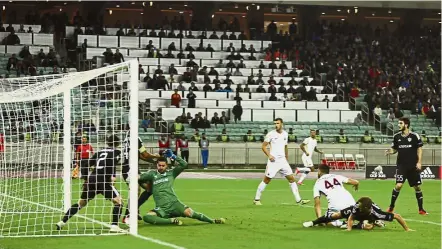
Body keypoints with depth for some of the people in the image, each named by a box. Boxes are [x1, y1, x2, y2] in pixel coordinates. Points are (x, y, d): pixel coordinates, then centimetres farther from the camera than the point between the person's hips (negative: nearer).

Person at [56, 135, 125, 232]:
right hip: (103, 180, -6)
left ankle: (62, 222, 20)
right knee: (118, 201, 0)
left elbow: (89, 164, 20)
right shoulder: (117, 152, 7)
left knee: (81, 203, 21)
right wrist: (113, 175, -19)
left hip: (91, 178, 6)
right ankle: (114, 226, -15)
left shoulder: (100, 151, 22)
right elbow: (112, 162, -14)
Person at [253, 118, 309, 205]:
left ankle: (298, 200, 5)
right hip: (273, 161, -5)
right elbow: (263, 146, -3)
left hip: (283, 161, 5)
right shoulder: (271, 134, -6)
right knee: (266, 180, -3)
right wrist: (269, 155, -17)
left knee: (291, 178, 2)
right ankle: (257, 199, 7)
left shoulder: (285, 134, 9)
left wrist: (287, 159, 22)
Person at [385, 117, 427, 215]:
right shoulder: (396, 136, 2)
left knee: (417, 187, 6)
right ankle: (391, 207, 1)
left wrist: (419, 162, -8)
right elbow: (394, 149, 13)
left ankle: (421, 209, 17)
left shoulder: (414, 136, -6)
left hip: (413, 166, -1)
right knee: (398, 185, -13)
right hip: (401, 165, 1)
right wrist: (390, 152, -9)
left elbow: (419, 149, -1)